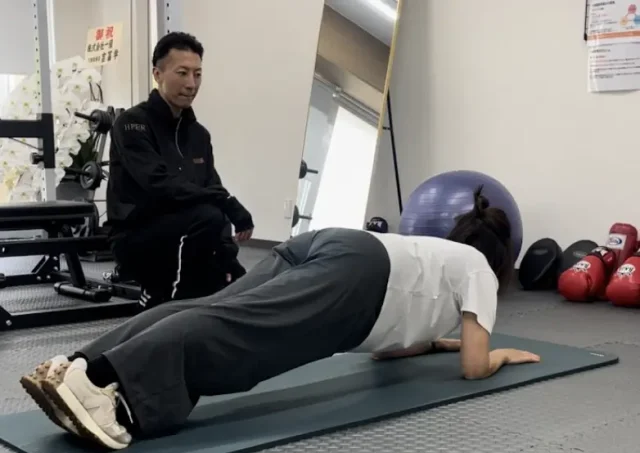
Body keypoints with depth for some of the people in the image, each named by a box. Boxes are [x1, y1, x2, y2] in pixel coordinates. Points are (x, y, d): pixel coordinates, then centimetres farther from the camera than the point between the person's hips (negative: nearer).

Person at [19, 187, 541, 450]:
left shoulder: (438, 252, 46)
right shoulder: (478, 268, 26)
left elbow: (382, 340, 49)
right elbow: (474, 367, 16)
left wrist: (436, 341, 58)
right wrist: (498, 353, 37)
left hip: (316, 249, 7)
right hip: (355, 270, -7)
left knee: (216, 312, -16)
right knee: (241, 327, -29)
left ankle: (73, 369, -35)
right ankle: (100, 381, -51)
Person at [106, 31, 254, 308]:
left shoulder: (198, 134, 11)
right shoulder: (132, 125, -11)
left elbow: (211, 190, 7)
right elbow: (161, 186, -26)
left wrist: (225, 258, -8)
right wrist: (229, 204, -32)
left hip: (181, 242, 8)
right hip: (136, 241, -7)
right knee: (207, 217, -32)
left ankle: (158, 301, 18)